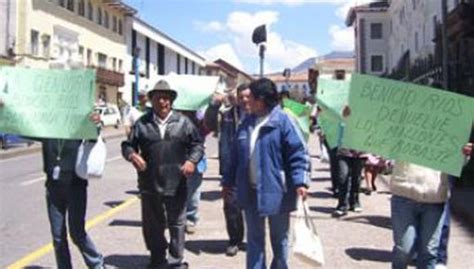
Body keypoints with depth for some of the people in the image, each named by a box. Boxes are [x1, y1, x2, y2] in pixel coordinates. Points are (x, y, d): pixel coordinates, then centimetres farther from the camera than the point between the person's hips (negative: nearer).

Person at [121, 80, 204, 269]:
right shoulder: (142, 123, 3)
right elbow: (128, 145, 8)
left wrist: (192, 160, -12)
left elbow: (197, 144, 5)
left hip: (176, 184, -1)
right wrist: (132, 155, -14)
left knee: (177, 223, 8)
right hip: (150, 184, 2)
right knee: (152, 224, 14)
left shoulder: (183, 122, 1)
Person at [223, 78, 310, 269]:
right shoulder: (247, 123, 9)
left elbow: (298, 153, -15)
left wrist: (300, 181, -26)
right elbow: (236, 156, 15)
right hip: (250, 192, 6)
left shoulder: (282, 121, -11)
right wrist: (229, 181, 18)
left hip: (276, 192, -5)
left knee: (279, 239, 12)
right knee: (254, 238, 13)